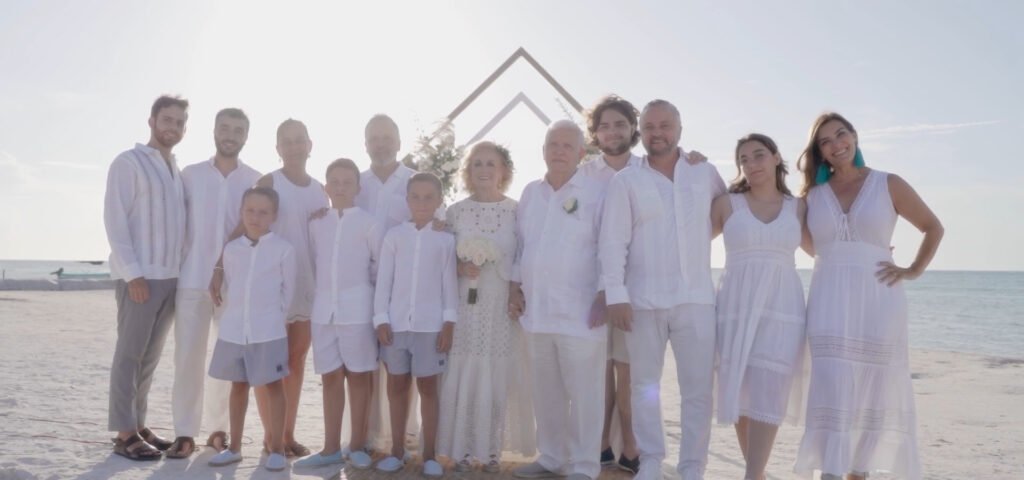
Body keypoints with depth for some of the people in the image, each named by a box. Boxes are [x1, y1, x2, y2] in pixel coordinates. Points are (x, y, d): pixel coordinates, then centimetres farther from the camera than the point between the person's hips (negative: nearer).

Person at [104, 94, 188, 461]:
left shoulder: (178, 171, 17)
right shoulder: (128, 163, -3)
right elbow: (115, 220, -10)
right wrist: (133, 273, -16)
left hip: (171, 276, 7)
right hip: (139, 276, -6)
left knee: (150, 356, 10)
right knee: (130, 354, -2)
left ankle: (138, 425, 18)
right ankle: (125, 434, 3)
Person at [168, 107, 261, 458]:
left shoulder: (256, 181, 5)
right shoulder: (190, 175, 7)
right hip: (192, 280, 0)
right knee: (188, 356, 0)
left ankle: (220, 428, 17)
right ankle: (185, 432, 7)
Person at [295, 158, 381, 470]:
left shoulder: (368, 224, -3)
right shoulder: (316, 224, 8)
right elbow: (315, 263, 15)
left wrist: (361, 287, 6)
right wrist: (328, 289, 11)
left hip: (357, 310, -4)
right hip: (324, 309, 4)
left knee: (358, 376, 4)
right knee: (331, 377, 8)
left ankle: (357, 446, 13)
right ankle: (331, 448, 15)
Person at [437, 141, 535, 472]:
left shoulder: (517, 211, 1)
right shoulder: (455, 212, 4)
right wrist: (460, 268, -12)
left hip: (504, 307, 0)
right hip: (465, 306, 1)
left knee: (498, 378, 4)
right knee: (462, 377, 1)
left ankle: (492, 449, 17)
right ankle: (462, 449, 14)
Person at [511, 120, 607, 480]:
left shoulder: (595, 193, -5)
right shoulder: (530, 193, 12)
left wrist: (604, 296, -11)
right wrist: (517, 287, 10)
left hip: (580, 312, -5)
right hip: (536, 310, 6)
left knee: (583, 394, 1)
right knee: (545, 392, 14)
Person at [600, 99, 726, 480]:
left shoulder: (706, 173, 8)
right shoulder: (626, 181, 2)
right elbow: (613, 241, -4)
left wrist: (703, 236, 6)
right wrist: (615, 295, -11)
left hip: (696, 299, 1)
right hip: (643, 300, -1)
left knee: (698, 390, 3)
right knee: (645, 386, 9)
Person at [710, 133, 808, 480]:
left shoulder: (798, 207, 10)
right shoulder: (727, 203, 6)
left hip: (781, 305, 0)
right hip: (737, 304, 0)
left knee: (768, 392, -9)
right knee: (741, 392, 2)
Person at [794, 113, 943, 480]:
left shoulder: (889, 185, 6)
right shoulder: (813, 195, 10)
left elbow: (933, 228, 14)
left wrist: (913, 271, 4)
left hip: (878, 301, 0)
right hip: (830, 304, 0)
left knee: (870, 394, 5)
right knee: (832, 392, -9)